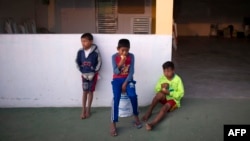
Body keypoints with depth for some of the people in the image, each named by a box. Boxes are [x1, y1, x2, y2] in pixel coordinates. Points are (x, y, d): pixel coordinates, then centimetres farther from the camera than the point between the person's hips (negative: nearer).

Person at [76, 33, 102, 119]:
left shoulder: (95, 52, -16)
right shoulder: (80, 52, -7)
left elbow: (99, 63, -10)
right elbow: (78, 63, 2)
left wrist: (93, 73, -13)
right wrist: (82, 72, -5)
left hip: (93, 74, -2)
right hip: (84, 74, 2)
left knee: (90, 91, 7)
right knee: (85, 91, 5)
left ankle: (88, 110, 18)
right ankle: (83, 110, 13)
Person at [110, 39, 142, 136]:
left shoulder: (131, 56, -5)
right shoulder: (114, 57, -8)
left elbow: (131, 71, -6)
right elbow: (116, 72, -10)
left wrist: (125, 83, -12)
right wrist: (120, 64, -28)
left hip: (128, 79, 1)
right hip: (117, 79, -1)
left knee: (133, 95, -23)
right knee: (116, 98, -23)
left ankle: (136, 116, 3)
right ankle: (113, 124, -17)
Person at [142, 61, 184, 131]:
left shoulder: (177, 79, -12)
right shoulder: (162, 78, -2)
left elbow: (181, 93, -14)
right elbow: (156, 90, 1)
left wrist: (169, 93, -25)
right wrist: (161, 87, -21)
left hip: (173, 99, -3)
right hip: (164, 98, 3)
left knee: (165, 107, -35)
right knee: (160, 93, -33)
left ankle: (152, 123, -52)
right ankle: (149, 111, -25)